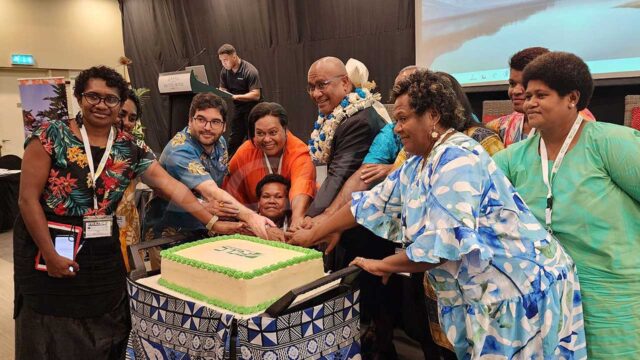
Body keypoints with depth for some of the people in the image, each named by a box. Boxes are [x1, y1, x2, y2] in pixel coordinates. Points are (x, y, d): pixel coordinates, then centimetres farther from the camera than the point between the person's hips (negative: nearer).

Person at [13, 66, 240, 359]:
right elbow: (28, 198, -10)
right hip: (50, 249, -3)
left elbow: (171, 186, -4)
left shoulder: (131, 149, 1)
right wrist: (50, 254, -14)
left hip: (103, 256, 3)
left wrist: (213, 223, -11)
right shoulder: (51, 136, -9)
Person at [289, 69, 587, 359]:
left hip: (522, 289, -9)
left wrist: (384, 265, -13)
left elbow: (446, 242, -28)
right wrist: (313, 235, 17)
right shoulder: (419, 165, 9)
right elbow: (372, 204, 14)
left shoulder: (455, 159, -21)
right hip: (482, 293, 9)